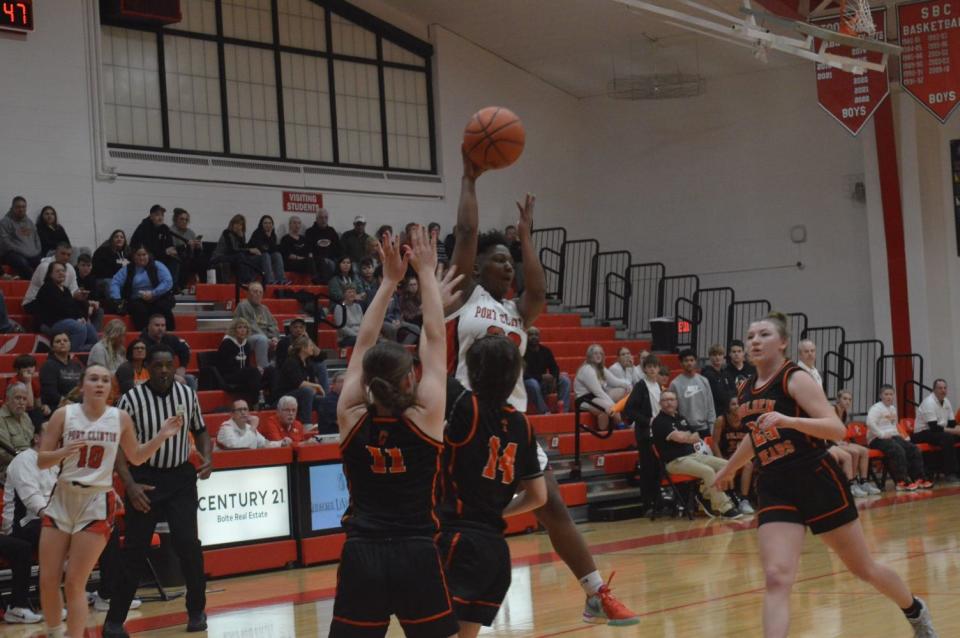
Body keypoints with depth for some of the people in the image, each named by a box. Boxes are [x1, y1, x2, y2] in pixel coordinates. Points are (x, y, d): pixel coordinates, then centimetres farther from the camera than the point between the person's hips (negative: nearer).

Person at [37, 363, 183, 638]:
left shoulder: (120, 418, 0)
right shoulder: (64, 415, -3)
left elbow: (136, 457, 13)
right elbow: (41, 461, -2)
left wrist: (161, 436, -1)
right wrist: (64, 452, -21)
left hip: (97, 504, -1)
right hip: (63, 499, 1)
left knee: (75, 583, -5)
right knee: (48, 581, 3)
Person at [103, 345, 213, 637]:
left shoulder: (187, 394, 0)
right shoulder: (132, 399, -11)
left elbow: (200, 430, 15)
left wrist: (207, 457, -3)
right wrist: (130, 485, -17)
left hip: (181, 476, 2)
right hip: (145, 478, -2)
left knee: (188, 544, -7)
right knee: (134, 550, -1)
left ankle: (196, 611, 12)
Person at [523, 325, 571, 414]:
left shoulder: (545, 351, 6)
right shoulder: (523, 352, -13)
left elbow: (554, 368, 5)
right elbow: (524, 374, -19)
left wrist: (554, 378, -18)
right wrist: (541, 377, -26)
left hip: (544, 383, 6)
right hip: (527, 383, -6)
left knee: (565, 380, -14)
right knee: (533, 384, -39)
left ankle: (564, 410, -26)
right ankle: (545, 412, -37)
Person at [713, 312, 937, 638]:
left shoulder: (796, 379, -11)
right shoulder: (746, 391, 8)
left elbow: (837, 429, -22)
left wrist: (789, 420, -35)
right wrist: (728, 470, 42)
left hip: (817, 482, -5)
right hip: (775, 489, 5)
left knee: (863, 568, 12)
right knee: (776, 579, -16)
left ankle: (915, 611, 42)